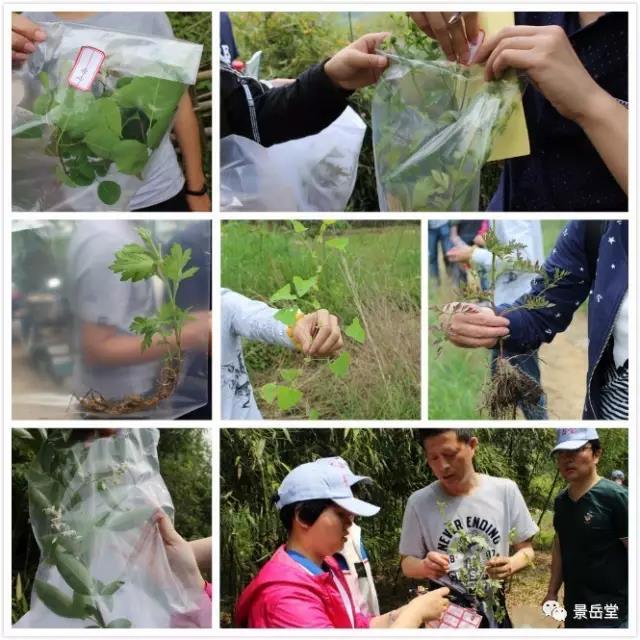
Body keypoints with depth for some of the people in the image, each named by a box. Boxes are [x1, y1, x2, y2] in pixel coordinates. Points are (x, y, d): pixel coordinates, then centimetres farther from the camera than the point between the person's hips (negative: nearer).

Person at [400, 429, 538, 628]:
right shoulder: (419, 502, -12)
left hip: (493, 613, 1)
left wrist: (511, 565, -22)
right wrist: (424, 567, -26)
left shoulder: (505, 490, -9)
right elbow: (407, 563, -3)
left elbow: (525, 550, 0)